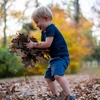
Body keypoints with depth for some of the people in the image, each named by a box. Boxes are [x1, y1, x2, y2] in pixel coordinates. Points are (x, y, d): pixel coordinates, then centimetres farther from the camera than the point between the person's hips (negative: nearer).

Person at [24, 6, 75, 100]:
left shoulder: (51, 28, -15)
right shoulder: (44, 32, 16)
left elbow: (47, 44, -23)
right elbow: (43, 44, 16)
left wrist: (34, 44, -15)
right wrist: (33, 45, 1)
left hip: (61, 57, -11)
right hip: (54, 57, 11)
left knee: (58, 75, -31)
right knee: (48, 77, 14)